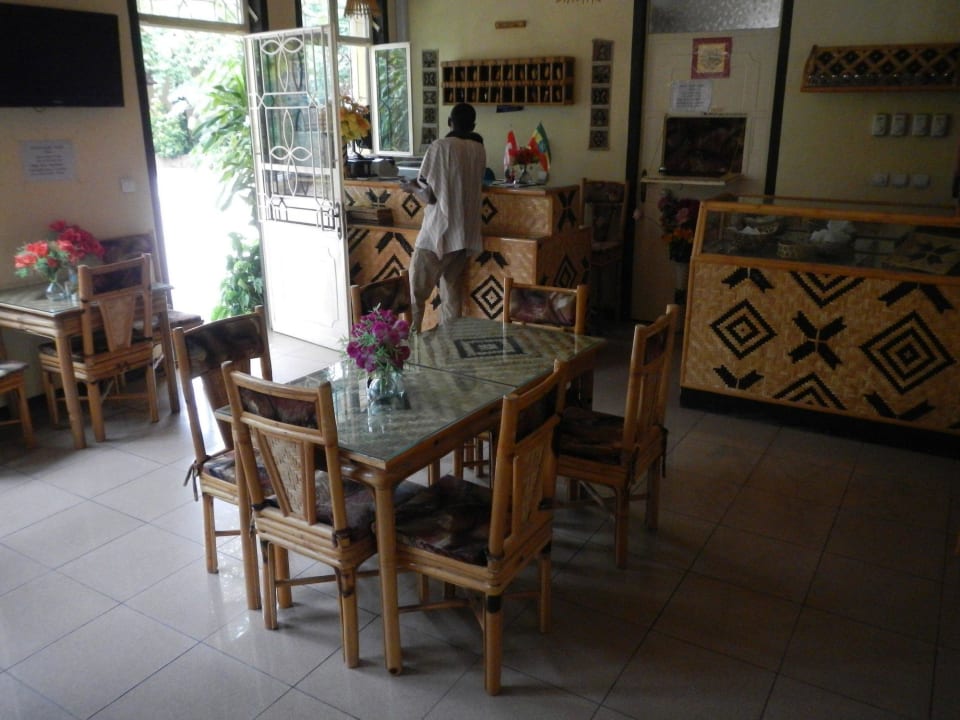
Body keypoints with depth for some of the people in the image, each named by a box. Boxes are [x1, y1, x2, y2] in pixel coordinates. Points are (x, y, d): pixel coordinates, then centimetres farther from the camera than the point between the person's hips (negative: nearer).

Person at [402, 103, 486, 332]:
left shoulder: (440, 146, -11)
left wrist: (412, 187, 6)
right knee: (452, 289, 14)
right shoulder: (479, 149, 7)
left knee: (417, 289, 2)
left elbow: (429, 194, -13)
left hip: (439, 232, -6)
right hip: (466, 233, 6)